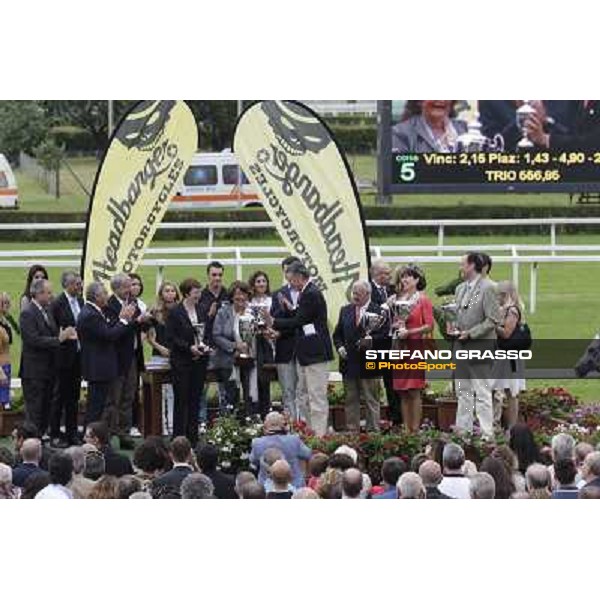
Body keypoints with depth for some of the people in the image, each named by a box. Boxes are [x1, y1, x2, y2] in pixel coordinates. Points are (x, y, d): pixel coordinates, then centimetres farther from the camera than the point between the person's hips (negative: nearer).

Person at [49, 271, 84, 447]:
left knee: (74, 396, 12)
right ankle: (54, 435, 6)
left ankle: (72, 434, 19)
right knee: (60, 395, -1)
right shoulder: (57, 304, -12)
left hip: (78, 355, 7)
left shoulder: (80, 301, 8)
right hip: (64, 355, -7)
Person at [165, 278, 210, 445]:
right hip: (182, 361, -5)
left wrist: (205, 345, -3)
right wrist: (189, 347, -18)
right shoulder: (175, 312, -6)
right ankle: (178, 436, 0)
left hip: (200, 360, 5)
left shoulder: (201, 310, 10)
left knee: (196, 398, 6)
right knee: (181, 399, -3)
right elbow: (171, 338, -9)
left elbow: (207, 332, 17)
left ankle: (192, 436, 10)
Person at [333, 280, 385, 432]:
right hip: (349, 362, 5)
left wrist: (371, 340, -22)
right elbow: (337, 334, 16)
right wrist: (340, 346, -1)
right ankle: (352, 430, 14)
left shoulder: (379, 312, -4)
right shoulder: (345, 311, 13)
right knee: (350, 400, 9)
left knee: (371, 400, 1)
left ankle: (373, 431, 5)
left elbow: (384, 335, -6)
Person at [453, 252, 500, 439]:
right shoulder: (461, 289, 15)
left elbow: (493, 319, -13)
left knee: (482, 394, -7)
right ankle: (463, 430, 19)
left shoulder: (487, 288, -10)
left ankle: (486, 434, -5)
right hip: (462, 347, 8)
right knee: (463, 392, 13)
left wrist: (470, 333, -16)